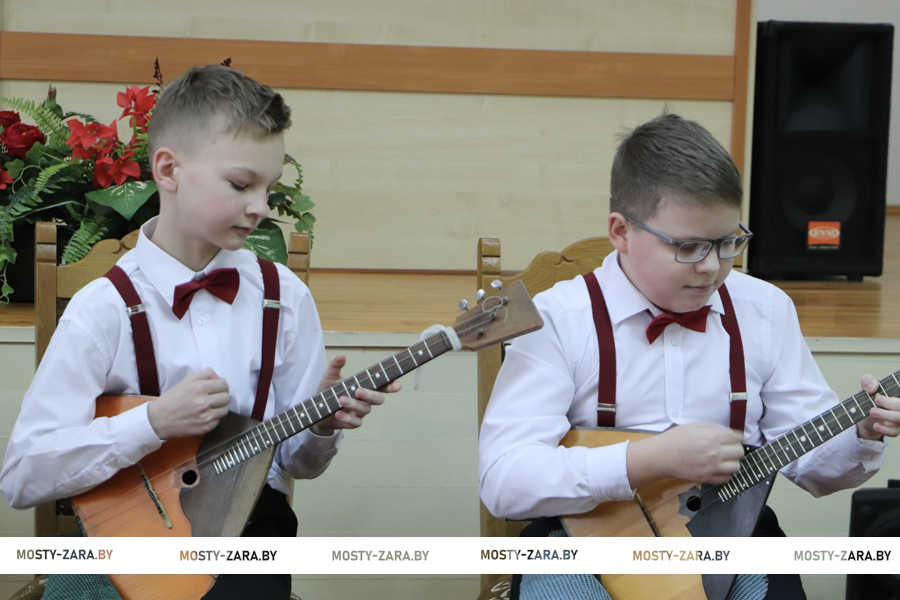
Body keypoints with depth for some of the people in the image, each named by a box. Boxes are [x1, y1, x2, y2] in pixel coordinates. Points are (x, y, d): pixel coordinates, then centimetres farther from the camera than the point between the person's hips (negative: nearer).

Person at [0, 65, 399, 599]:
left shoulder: (284, 298, 2)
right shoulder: (107, 308, -7)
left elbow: (297, 462, 10)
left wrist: (324, 424, -12)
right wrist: (154, 422, -18)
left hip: (252, 521, 2)